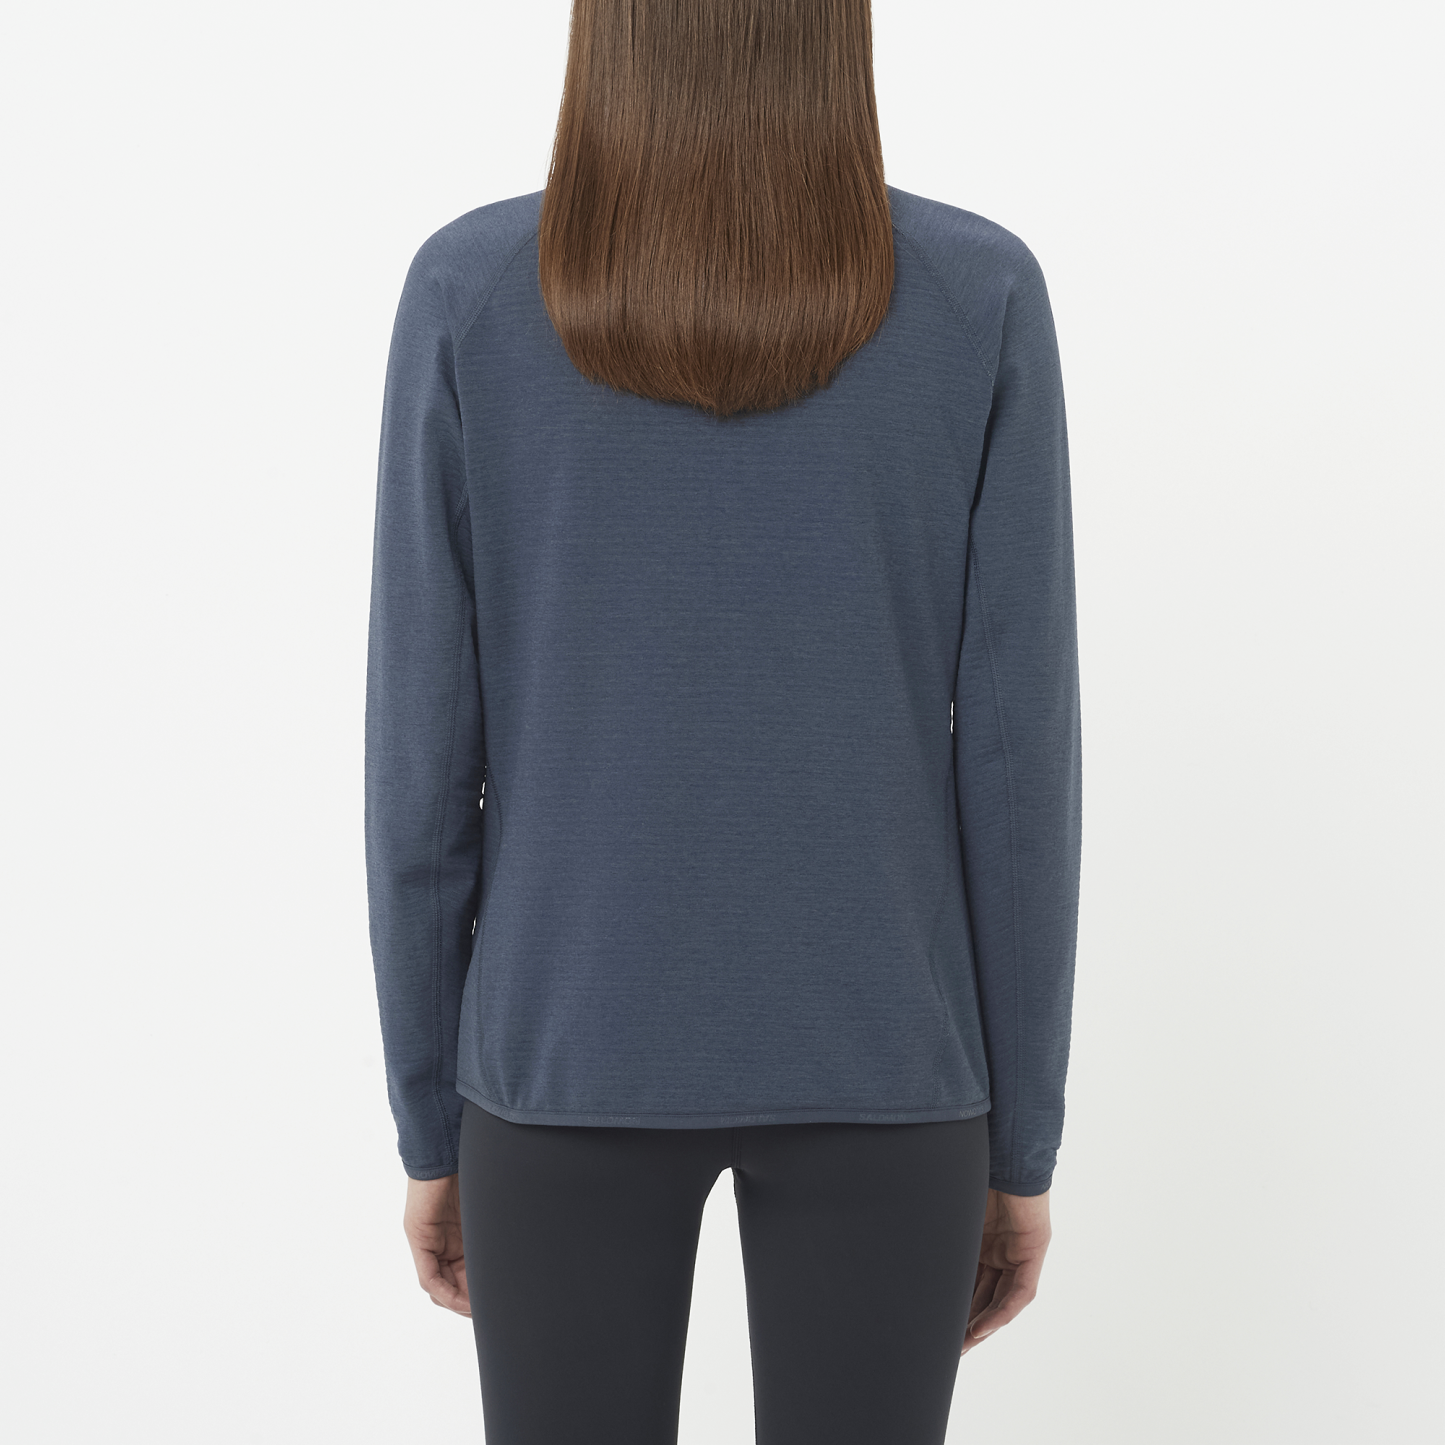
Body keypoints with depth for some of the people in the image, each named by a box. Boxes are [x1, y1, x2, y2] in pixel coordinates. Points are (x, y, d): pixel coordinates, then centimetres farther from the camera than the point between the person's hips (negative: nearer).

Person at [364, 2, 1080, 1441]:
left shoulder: (468, 296, -9)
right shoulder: (983, 300, -9)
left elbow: (421, 758, -7)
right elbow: (1017, 754, -7)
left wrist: (429, 1122, 7)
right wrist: (1021, 1136, 5)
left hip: (569, 1049, 0)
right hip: (873, 1058, 0)